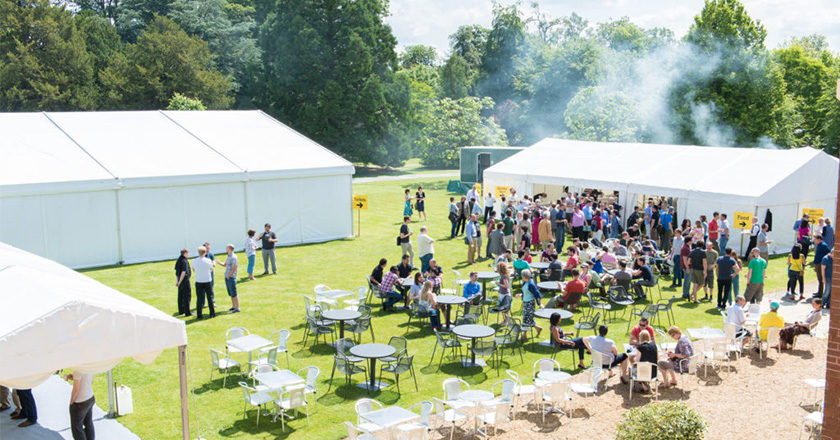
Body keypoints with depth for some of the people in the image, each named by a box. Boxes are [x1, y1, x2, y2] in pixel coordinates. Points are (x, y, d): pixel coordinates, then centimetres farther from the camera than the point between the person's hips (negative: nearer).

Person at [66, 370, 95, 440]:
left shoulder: (78, 370, -29)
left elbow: (76, 390, -26)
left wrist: (71, 402, -9)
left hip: (80, 403, -8)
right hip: (90, 398, 8)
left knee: (76, 428, 9)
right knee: (88, 424, 21)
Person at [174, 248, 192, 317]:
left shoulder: (178, 260, 9)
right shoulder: (185, 261, -17)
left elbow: (176, 271, 15)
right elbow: (183, 272, -23)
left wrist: (177, 281, 19)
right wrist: (180, 282, -17)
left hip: (180, 281, 9)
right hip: (185, 280, -9)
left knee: (180, 296, 15)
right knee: (187, 296, -2)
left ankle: (181, 311, 24)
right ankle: (187, 312, 0)